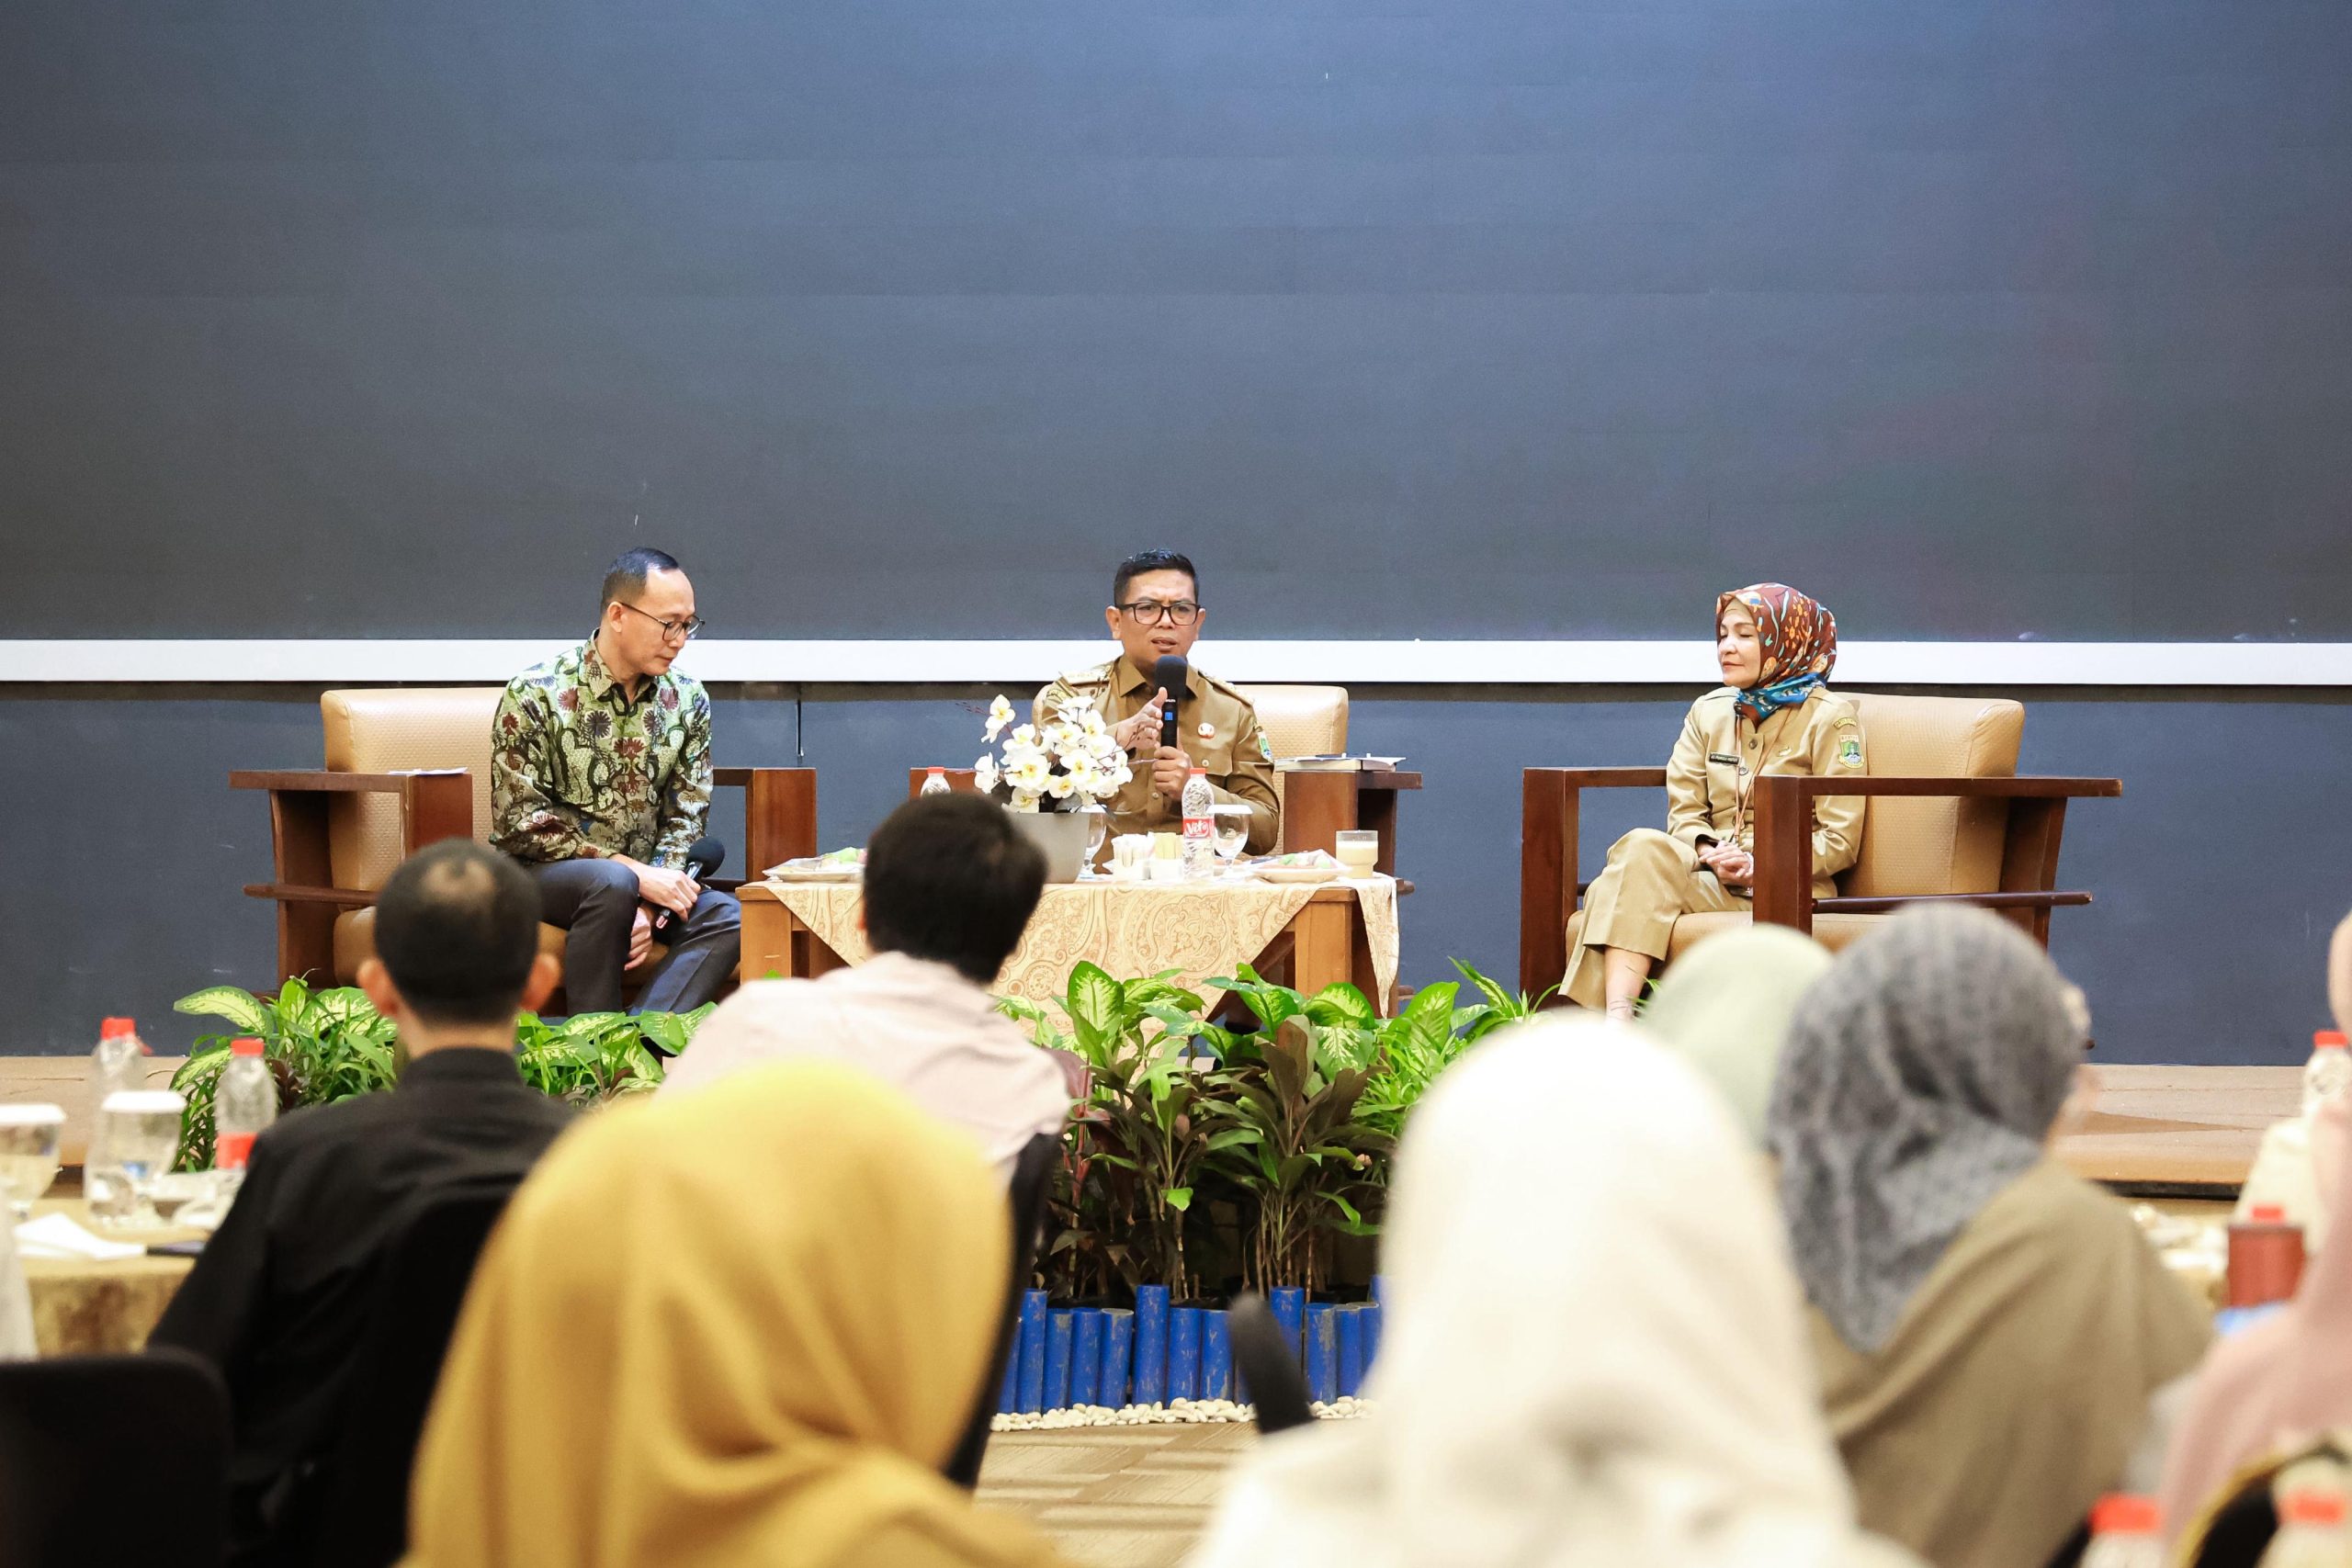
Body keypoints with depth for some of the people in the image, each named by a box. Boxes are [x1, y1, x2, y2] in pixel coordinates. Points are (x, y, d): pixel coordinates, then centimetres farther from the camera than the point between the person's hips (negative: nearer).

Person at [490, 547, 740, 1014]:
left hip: (642, 876, 5)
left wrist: (648, 907, -16)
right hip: (539, 871, -4)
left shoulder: (687, 701, 3)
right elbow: (520, 823, -16)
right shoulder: (536, 695, -12)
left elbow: (685, 818, 2)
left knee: (726, 918, -24)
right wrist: (637, 876, -21)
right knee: (613, 884, -37)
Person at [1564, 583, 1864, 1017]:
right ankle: (1615, 1019, -47)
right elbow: (1685, 811, 11)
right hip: (1712, 875, 5)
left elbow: (1839, 840, -3)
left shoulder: (1830, 718, 2)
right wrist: (1712, 854, -11)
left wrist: (1762, 864, -17)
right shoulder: (1709, 712, 18)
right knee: (1642, 847, -30)